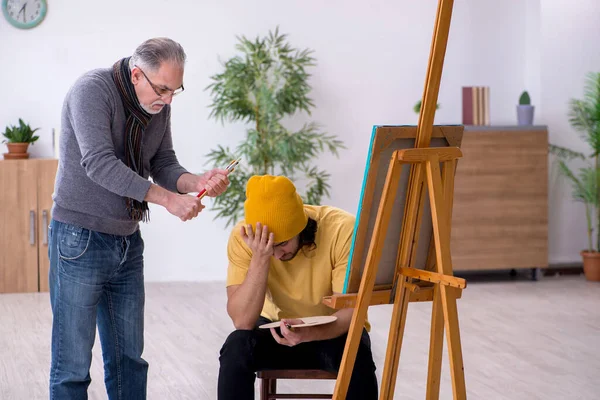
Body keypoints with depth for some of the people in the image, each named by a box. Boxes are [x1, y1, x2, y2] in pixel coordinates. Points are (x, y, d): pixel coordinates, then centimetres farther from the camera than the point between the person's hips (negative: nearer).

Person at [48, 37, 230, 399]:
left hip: (128, 243, 7)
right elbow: (99, 164, -25)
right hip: (81, 240, -7)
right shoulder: (93, 90, -16)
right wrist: (167, 199, -27)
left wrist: (197, 183, -14)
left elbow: (163, 166, 8)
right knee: (73, 363, -3)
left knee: (128, 359, 11)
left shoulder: (160, 105, 7)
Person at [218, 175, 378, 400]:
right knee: (236, 348, -28)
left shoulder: (343, 230, -27)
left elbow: (352, 311, -27)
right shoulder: (243, 238, -22)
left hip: (333, 331, -1)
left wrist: (310, 334, -46)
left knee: (356, 356, -33)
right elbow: (242, 320, -27)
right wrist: (259, 260, -38)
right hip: (278, 328, 2)